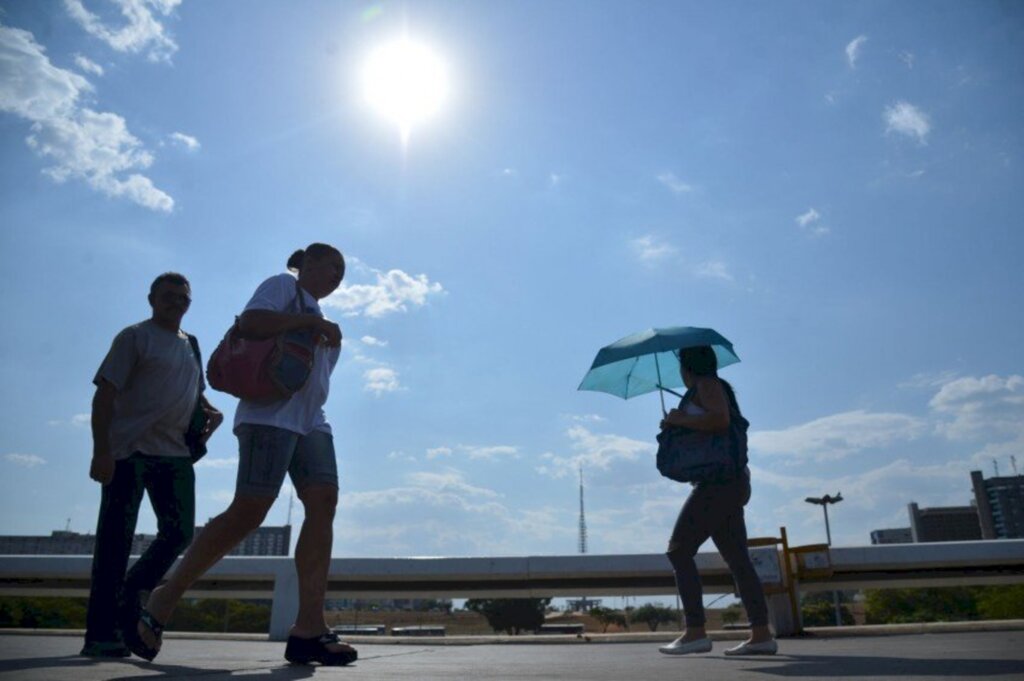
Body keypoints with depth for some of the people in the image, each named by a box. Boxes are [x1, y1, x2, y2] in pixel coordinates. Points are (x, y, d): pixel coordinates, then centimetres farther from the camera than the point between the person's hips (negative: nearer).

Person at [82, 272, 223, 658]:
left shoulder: (191, 345, 20)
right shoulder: (135, 337, 1)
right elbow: (105, 394, -7)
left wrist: (211, 411, 10)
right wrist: (101, 450, -17)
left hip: (175, 453, 6)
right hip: (129, 451, -6)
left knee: (179, 532, 3)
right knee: (115, 538, -3)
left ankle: (125, 607, 19)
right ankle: (101, 633, 3)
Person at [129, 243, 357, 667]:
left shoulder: (315, 311, 31)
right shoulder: (283, 284, 7)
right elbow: (250, 323, -12)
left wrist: (326, 333, 7)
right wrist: (311, 321, -9)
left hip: (311, 420, 8)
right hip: (272, 413, -8)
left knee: (324, 502, -10)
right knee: (249, 511, -14)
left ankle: (308, 628, -14)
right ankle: (163, 601, 3)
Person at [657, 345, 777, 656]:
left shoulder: (708, 385, -6)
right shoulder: (709, 390, 23)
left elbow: (720, 420, -23)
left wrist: (679, 419, -13)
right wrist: (677, 424, 18)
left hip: (719, 481, -10)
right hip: (732, 482, 10)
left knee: (679, 550, -9)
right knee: (737, 558, 7)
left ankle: (695, 632, -11)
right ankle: (761, 634, 5)